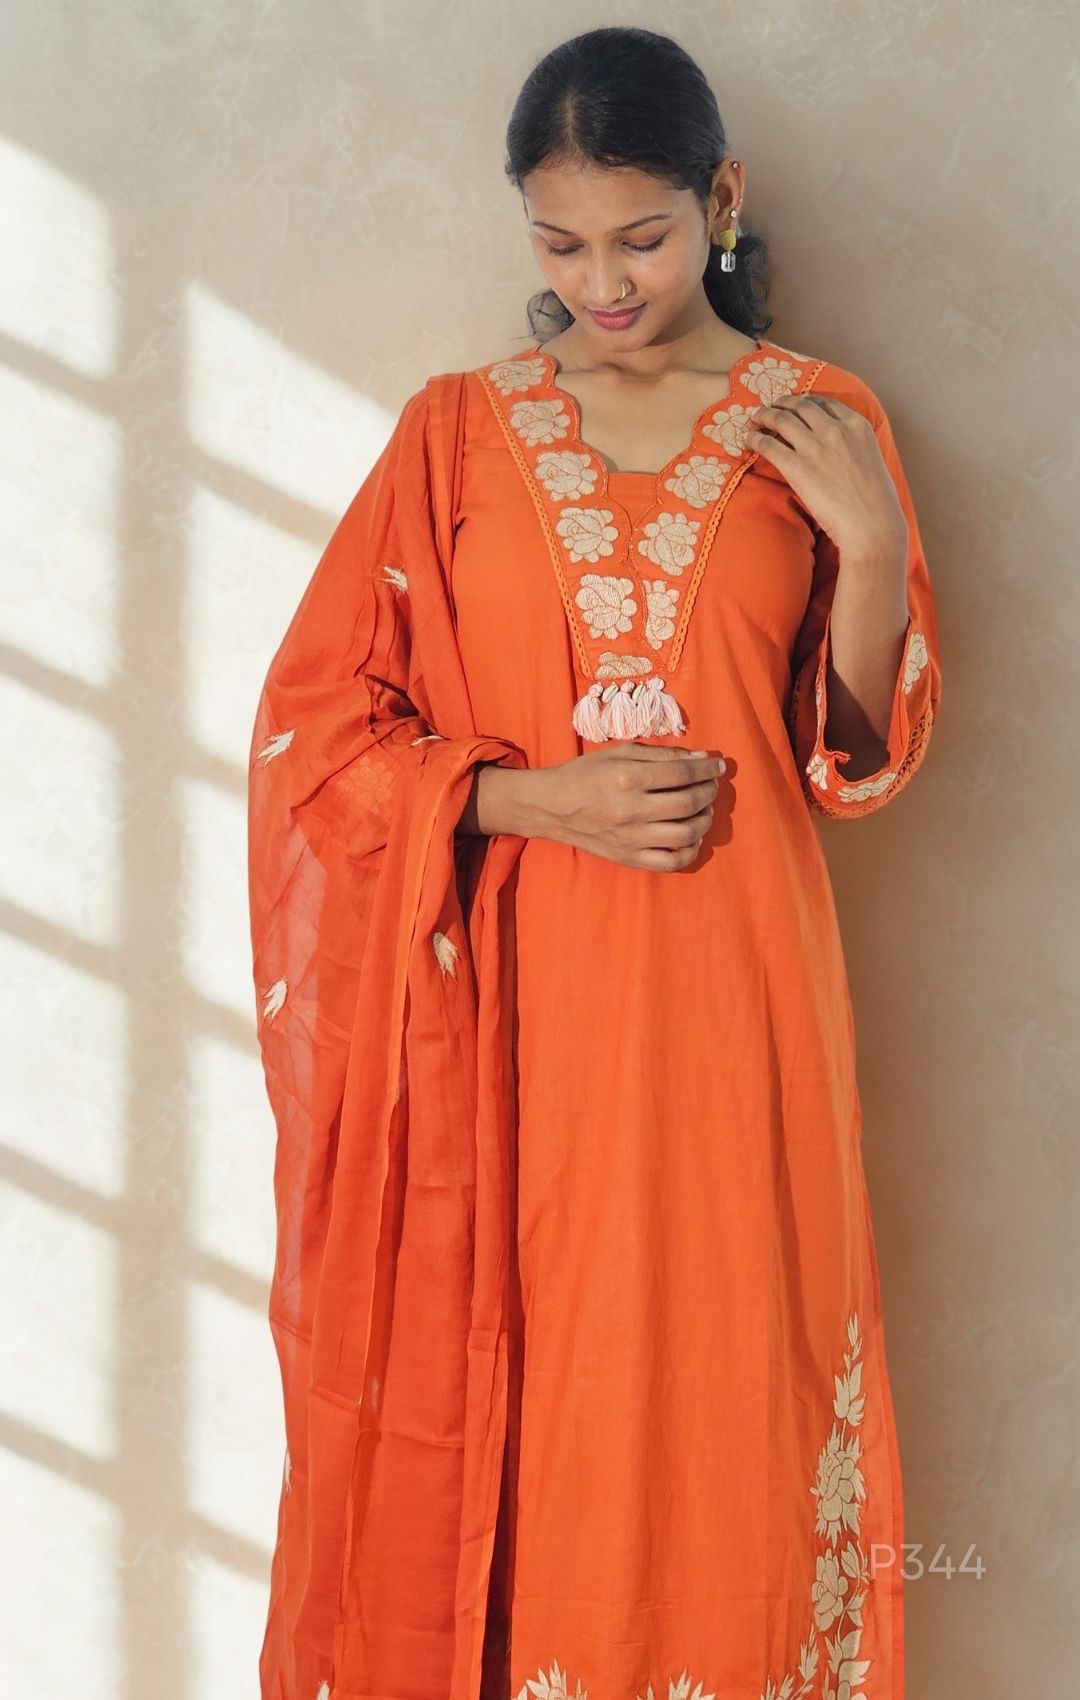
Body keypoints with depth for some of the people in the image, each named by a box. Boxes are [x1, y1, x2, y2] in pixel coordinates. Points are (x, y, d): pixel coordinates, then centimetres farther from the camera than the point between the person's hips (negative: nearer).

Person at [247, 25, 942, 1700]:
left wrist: (874, 553, -10)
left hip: (726, 996, 0)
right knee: (493, 1397, 5)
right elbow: (312, 725, 2)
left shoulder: (821, 426, 4)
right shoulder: (458, 431, 4)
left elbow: (860, 763, 6)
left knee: (712, 1384, 5)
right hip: (506, 1009, 0)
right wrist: (535, 797, -11)